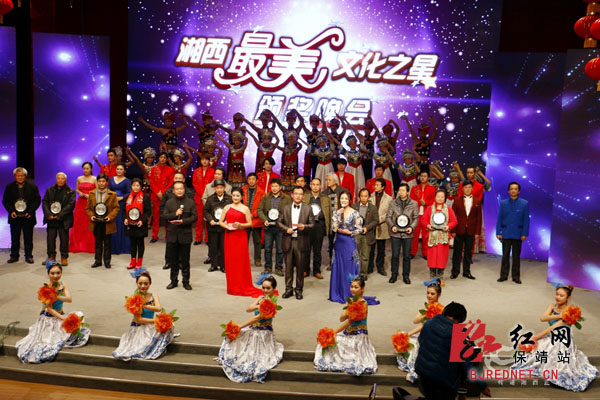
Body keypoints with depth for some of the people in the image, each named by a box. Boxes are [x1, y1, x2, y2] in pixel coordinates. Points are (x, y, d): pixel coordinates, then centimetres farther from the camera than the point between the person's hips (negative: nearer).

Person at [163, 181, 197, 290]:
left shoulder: (190, 202, 2)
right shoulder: (169, 202, 7)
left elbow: (194, 217, -5)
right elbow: (163, 216, 0)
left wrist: (183, 221, -18)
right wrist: (175, 214, -14)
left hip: (185, 235, -2)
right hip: (172, 235, 2)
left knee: (185, 260, 6)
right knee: (173, 260, 10)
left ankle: (186, 281, 17)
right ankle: (174, 281, 22)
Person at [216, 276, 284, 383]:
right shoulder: (261, 298, 7)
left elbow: (257, 318, -21)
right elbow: (248, 309, -7)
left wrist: (240, 327, -20)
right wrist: (258, 306, -29)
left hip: (263, 332, -8)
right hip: (253, 328, 8)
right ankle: (226, 357, 11)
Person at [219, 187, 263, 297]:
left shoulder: (245, 209, 2)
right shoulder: (227, 207, 9)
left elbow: (250, 223, 1)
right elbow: (220, 222, 9)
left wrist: (240, 225, -15)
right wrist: (227, 226, -9)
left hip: (241, 236, -2)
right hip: (229, 236, 2)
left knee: (241, 261, -1)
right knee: (230, 261, 4)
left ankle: (243, 287, 8)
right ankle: (232, 287, 14)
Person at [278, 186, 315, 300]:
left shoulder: (308, 209, 5)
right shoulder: (285, 208, 9)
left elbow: (312, 224, 2)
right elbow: (279, 222, 7)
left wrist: (304, 227, -18)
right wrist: (286, 229, -10)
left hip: (301, 242, -1)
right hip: (288, 241, 1)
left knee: (300, 267, 4)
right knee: (288, 266, 7)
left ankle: (299, 289, 16)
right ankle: (288, 289, 17)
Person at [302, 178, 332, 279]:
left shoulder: (326, 198, 10)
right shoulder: (304, 197, 8)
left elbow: (329, 213, 10)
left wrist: (329, 227, 3)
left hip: (319, 224, 1)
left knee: (317, 250, 7)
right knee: (306, 249, 3)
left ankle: (317, 271, 16)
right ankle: (305, 270, 15)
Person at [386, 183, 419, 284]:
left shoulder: (414, 204, 3)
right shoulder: (393, 203, 3)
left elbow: (416, 218, 6)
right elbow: (388, 217, 5)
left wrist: (412, 227, -11)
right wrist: (392, 226, -12)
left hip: (407, 234, 0)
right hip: (395, 233, 0)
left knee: (407, 256, 6)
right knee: (395, 255, 4)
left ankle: (406, 276, 18)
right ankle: (394, 275, 18)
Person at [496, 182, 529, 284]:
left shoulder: (524, 203, 0)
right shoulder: (503, 203, 3)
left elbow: (526, 220, 0)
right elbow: (499, 219, 4)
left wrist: (524, 234, -6)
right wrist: (498, 232, -2)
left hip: (518, 234, -1)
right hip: (506, 233, 1)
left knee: (516, 256, 8)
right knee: (505, 256, 5)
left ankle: (516, 277, 17)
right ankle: (503, 275, 15)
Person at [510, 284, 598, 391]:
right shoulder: (553, 306, 2)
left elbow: (554, 328, -19)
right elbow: (542, 318, -14)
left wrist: (536, 337, -17)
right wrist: (559, 316, -26)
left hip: (563, 343, -6)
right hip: (551, 340, 6)